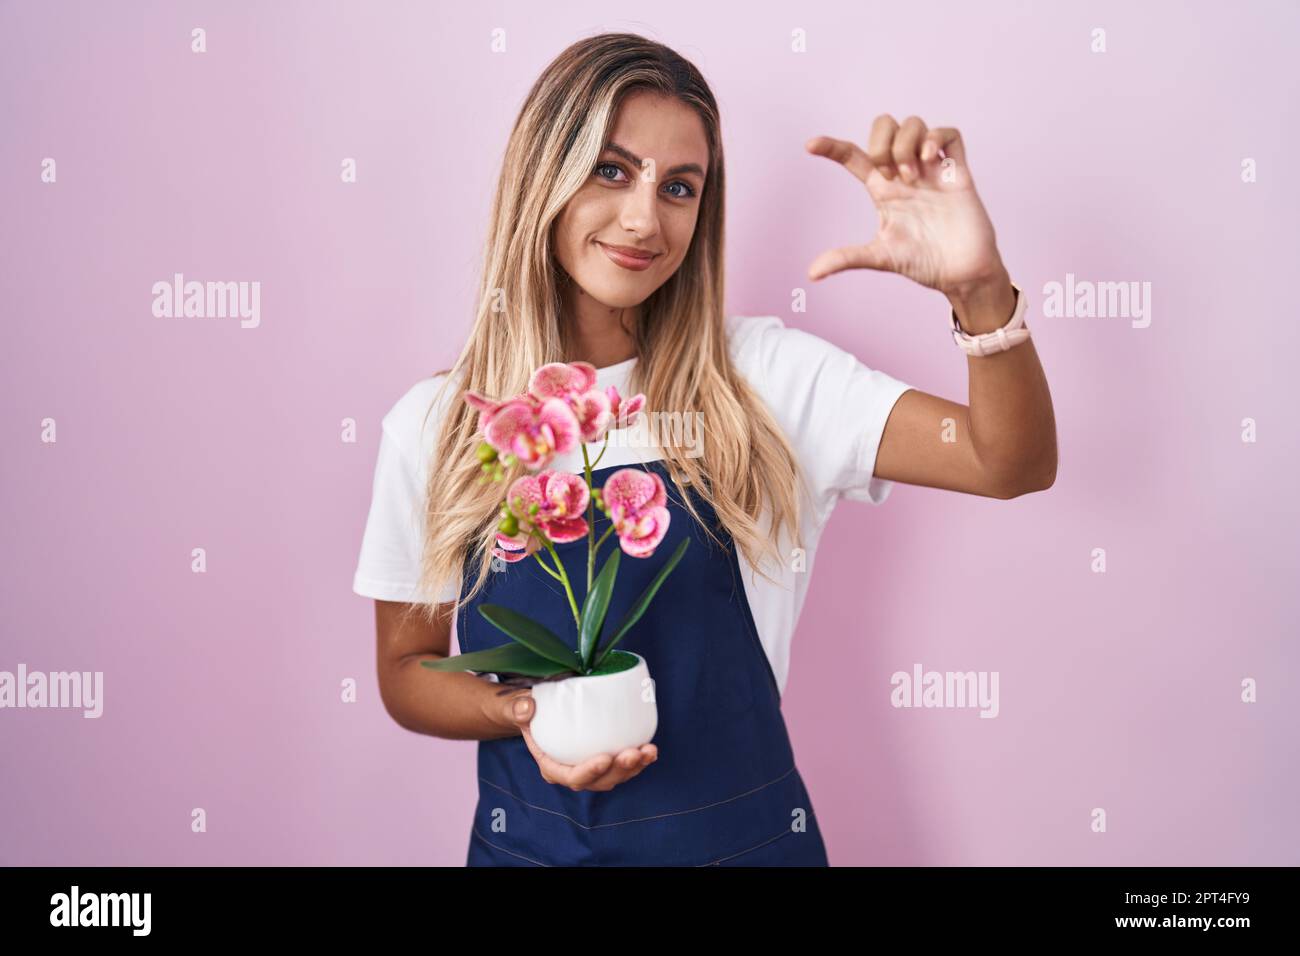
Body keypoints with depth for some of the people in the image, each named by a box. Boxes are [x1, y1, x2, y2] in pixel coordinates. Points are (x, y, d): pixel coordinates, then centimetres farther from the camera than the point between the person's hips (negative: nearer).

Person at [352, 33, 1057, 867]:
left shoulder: (764, 375, -8)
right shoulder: (434, 426, -7)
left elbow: (1014, 466, -15)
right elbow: (407, 669, 2)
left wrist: (979, 288, -32)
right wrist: (525, 713, -17)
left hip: (746, 835, 0)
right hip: (533, 841, 0)